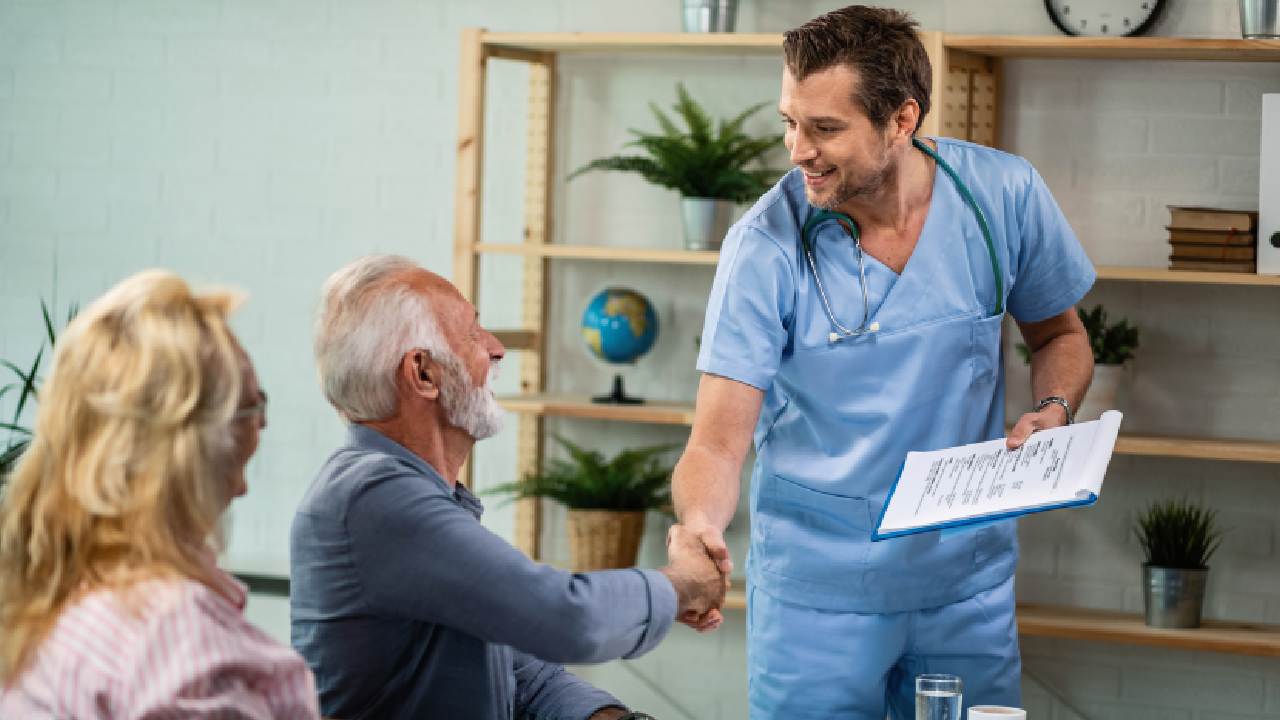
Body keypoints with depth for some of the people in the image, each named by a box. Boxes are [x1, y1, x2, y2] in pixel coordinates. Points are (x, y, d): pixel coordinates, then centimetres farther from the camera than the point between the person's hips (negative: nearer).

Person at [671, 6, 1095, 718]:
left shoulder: (1006, 194, -9)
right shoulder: (766, 245, -16)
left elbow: (1059, 336, 10)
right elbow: (718, 443, -17)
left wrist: (1053, 413, -11)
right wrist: (700, 528, -38)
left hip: (968, 575, 2)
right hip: (818, 583, -2)